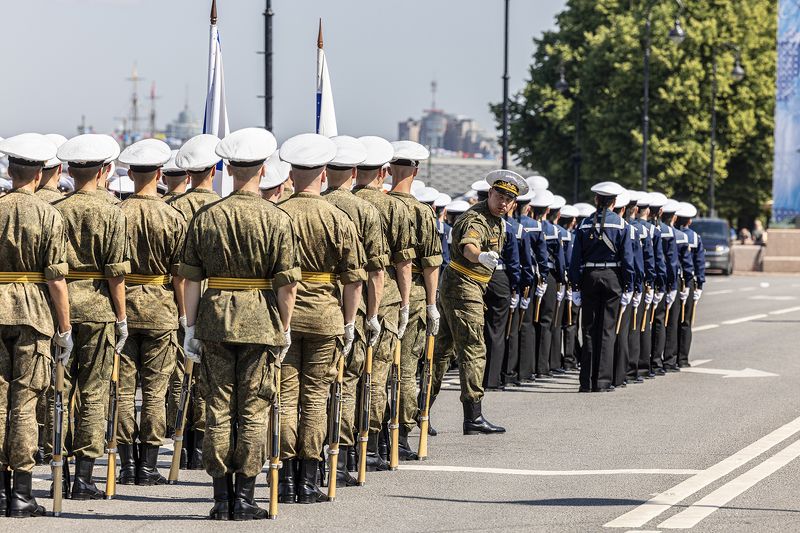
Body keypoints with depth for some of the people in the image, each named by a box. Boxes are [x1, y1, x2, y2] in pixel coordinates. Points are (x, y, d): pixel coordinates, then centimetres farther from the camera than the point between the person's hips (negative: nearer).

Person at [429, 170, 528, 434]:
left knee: (443, 348, 15)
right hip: (464, 289, -10)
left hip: (454, 288, 10)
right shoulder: (475, 220, -21)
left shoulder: (496, 221, 11)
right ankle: (473, 417, -14)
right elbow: (468, 246, -43)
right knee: (473, 350, -12)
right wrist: (481, 256, -62)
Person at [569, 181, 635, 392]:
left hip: (589, 278, 2)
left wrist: (575, 286, 4)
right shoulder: (620, 224, -4)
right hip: (612, 277, -2)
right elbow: (627, 257, -6)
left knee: (589, 329, 8)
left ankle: (586, 381, 7)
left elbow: (576, 257, 0)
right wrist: (628, 287, -1)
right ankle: (603, 381, -1)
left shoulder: (585, 224, 1)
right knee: (607, 330, 3)